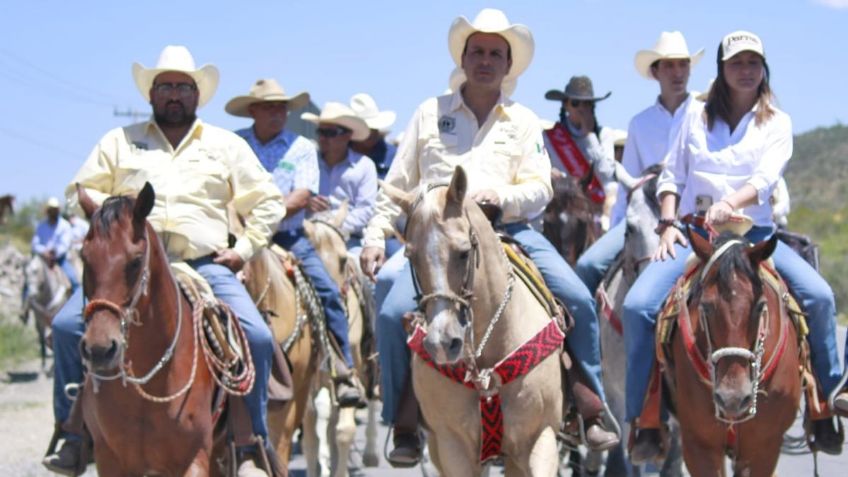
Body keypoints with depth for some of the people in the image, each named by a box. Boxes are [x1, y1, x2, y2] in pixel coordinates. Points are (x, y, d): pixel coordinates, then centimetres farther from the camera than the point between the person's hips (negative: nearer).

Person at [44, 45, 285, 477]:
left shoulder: (228, 146, 19)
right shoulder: (119, 141, 18)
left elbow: (267, 202, 18)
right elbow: (81, 190, 16)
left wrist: (245, 248, 3)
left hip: (206, 264, 0)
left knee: (257, 337, -23)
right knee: (67, 325, -21)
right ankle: (74, 435, -7)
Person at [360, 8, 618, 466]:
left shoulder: (524, 121, 14)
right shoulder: (430, 113, 13)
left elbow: (540, 189, 5)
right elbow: (397, 185, 13)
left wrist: (503, 196, -16)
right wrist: (374, 236, 2)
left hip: (509, 231, 1)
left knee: (579, 299, -18)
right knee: (393, 312, -23)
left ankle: (592, 411, -6)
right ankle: (404, 424, -7)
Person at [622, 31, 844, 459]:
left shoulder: (776, 123, 9)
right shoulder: (696, 117, 13)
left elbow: (766, 178, -8)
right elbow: (672, 176, 12)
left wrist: (731, 203, -27)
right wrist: (668, 224, -3)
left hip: (753, 231, 0)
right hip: (693, 231, 1)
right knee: (638, 304, -23)